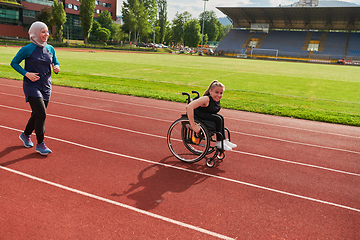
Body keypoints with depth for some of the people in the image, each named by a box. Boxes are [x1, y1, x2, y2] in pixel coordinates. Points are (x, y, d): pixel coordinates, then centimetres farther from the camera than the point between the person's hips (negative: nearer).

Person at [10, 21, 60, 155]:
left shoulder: (50, 49, 6)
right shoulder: (27, 49, -9)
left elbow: (56, 63, 17)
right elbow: (14, 63, 0)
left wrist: (57, 68, -7)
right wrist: (26, 74, -14)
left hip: (46, 87, 6)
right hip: (32, 85, -6)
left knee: (37, 114, 14)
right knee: (41, 114, -14)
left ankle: (26, 135, 39)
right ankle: (40, 144, -2)